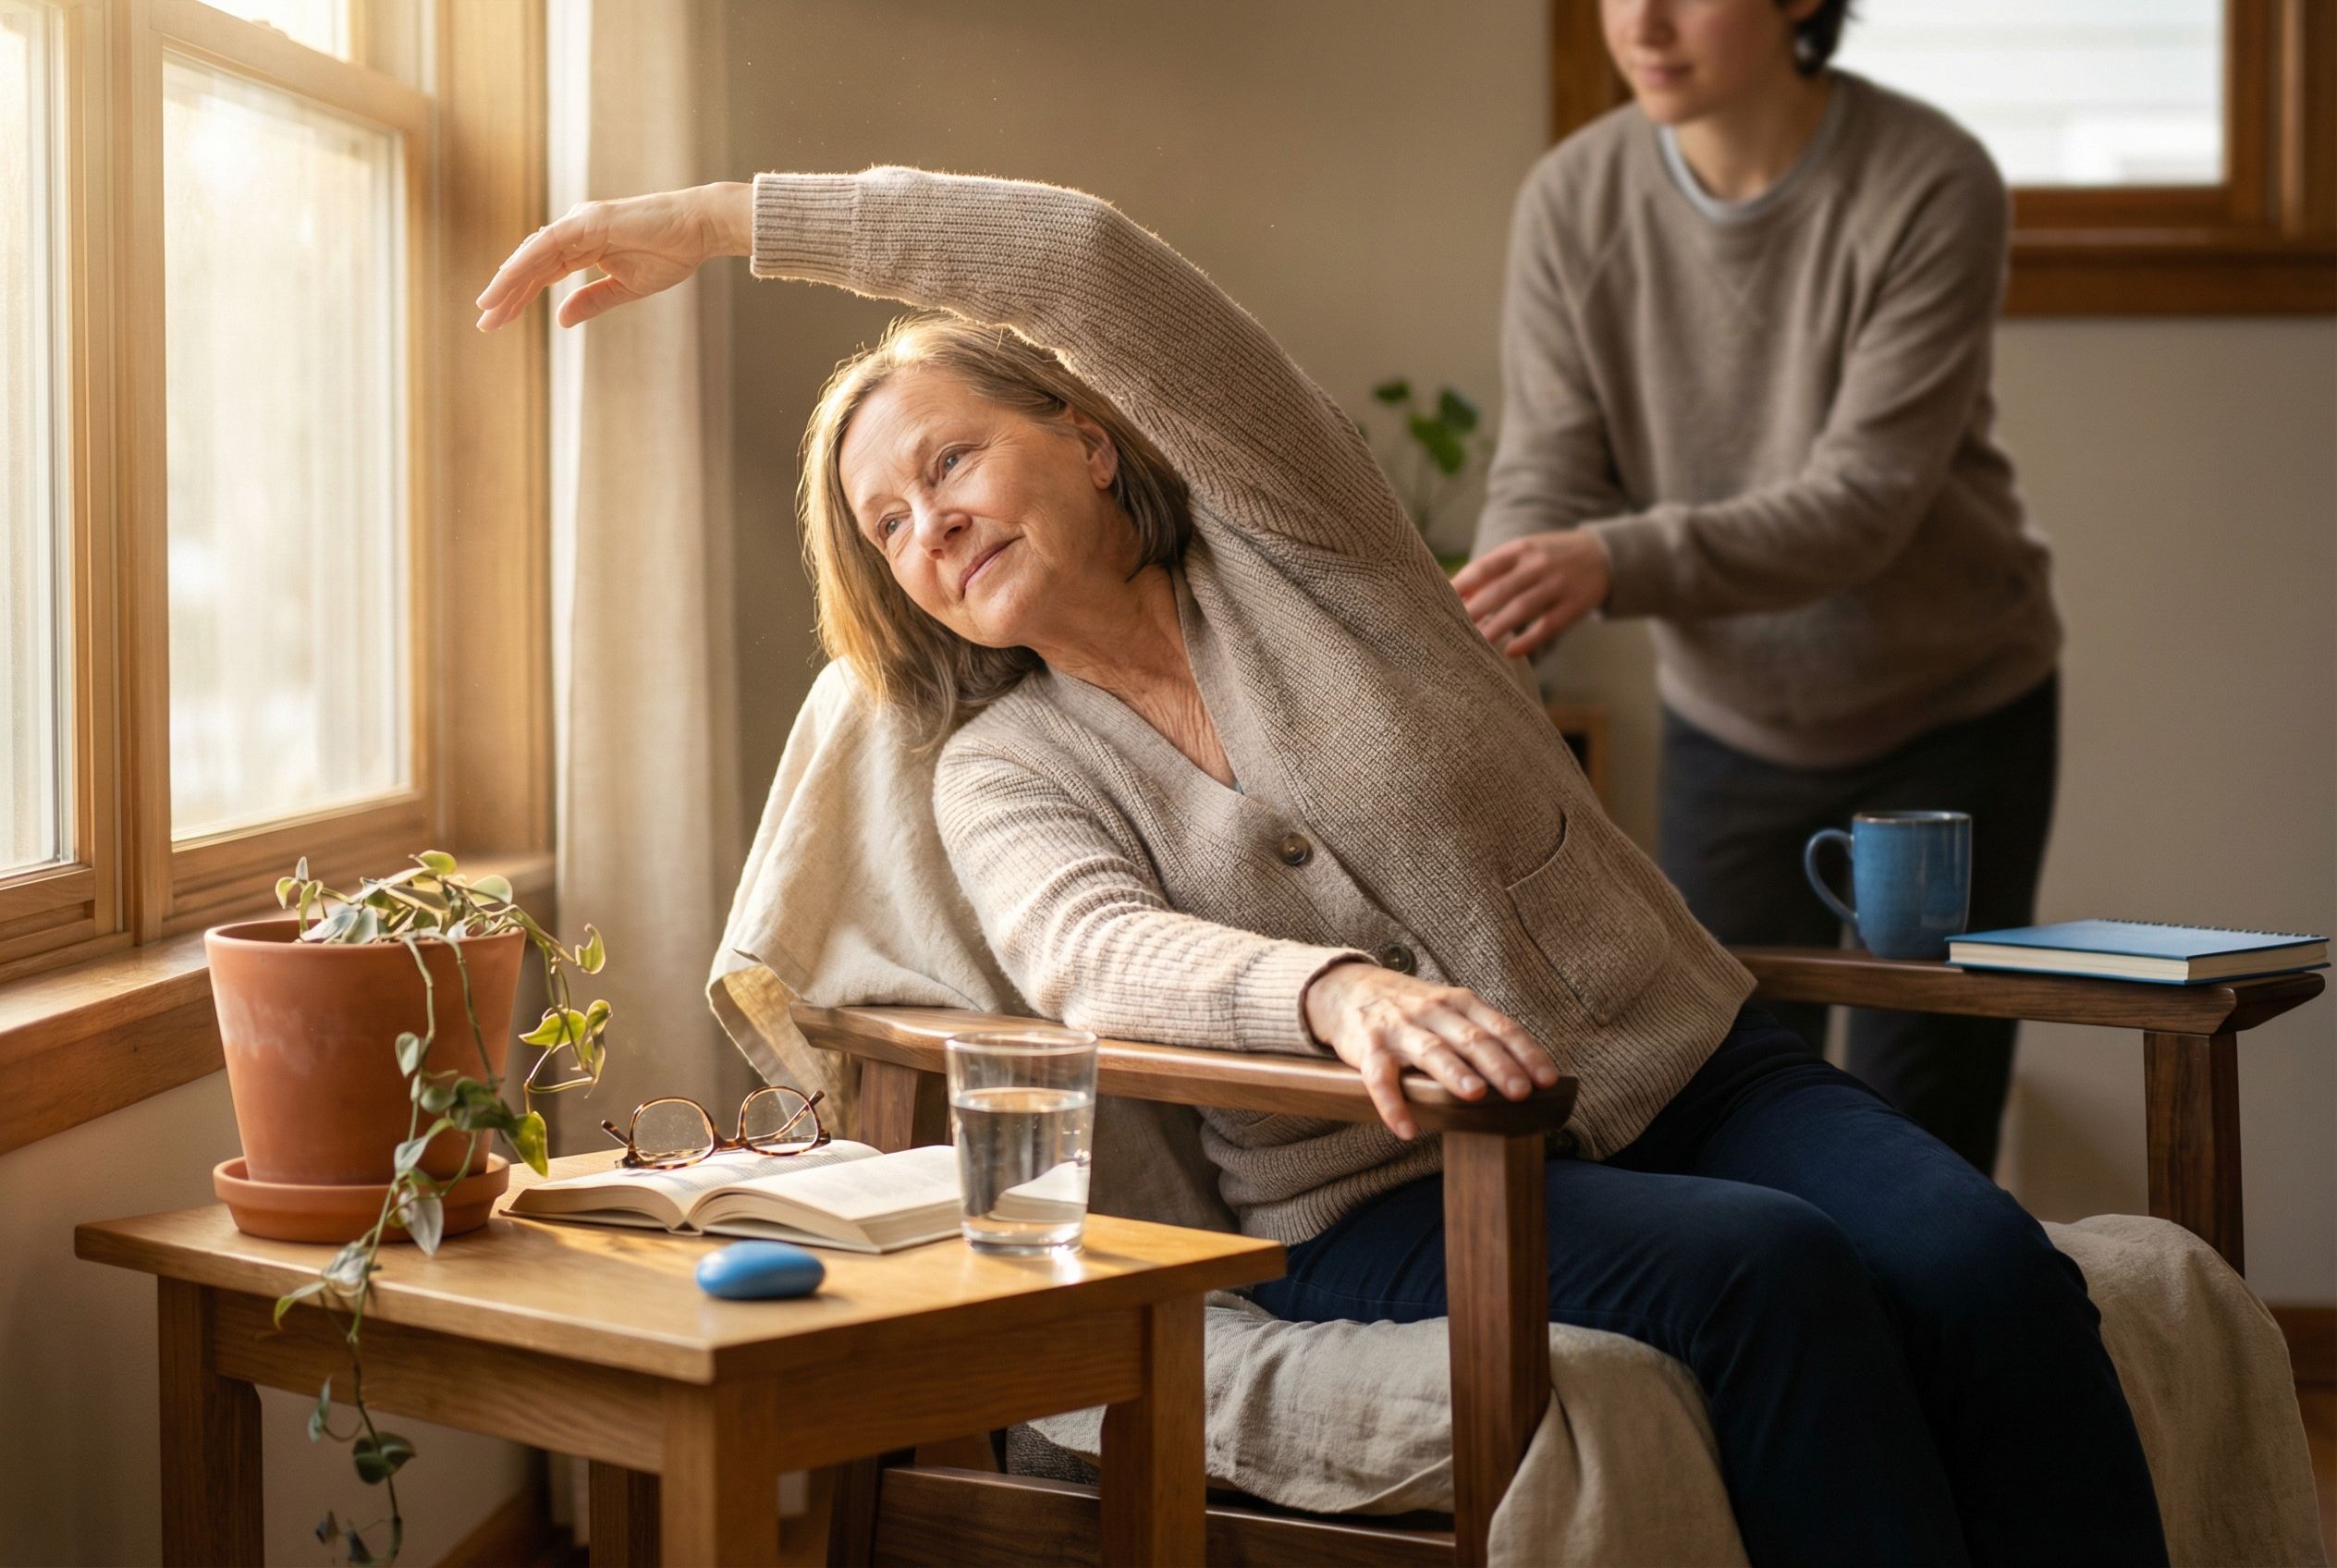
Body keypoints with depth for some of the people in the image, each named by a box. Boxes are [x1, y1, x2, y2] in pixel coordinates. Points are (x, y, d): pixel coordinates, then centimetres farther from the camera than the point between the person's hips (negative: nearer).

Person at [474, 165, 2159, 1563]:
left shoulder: (1285, 529, 6)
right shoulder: (1004, 774, 6)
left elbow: (1094, 257, -9)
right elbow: (1093, 951, -18)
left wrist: (731, 215, -10)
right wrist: (1338, 990, -40)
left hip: (1690, 1075, 2)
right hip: (1393, 1203, -1)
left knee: (1987, 1270, -25)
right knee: (1773, 1276, -31)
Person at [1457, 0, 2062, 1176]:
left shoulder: (1930, 187, -22)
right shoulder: (1573, 199, -11)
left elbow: (1864, 500, -28)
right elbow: (1544, 474, -11)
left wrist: (1618, 563, -42)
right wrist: (1495, 617, -33)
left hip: (1949, 715, -3)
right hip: (1729, 724, 3)